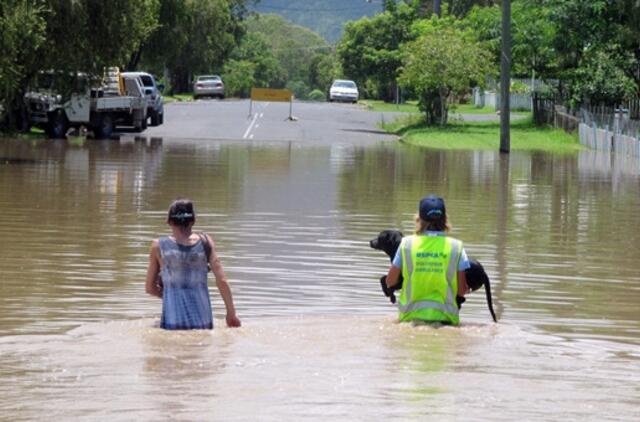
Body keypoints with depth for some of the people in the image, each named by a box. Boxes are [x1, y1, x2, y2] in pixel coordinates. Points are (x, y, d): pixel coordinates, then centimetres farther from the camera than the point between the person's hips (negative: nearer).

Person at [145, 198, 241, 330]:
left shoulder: (159, 246, 1)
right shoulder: (205, 242, 3)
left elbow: (150, 288, 9)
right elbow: (222, 281, 1)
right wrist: (231, 313, 11)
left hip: (172, 324, -1)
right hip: (203, 322, 1)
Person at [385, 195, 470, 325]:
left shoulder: (407, 244, 4)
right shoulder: (456, 247, 2)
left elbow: (390, 282, 10)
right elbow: (462, 291, 2)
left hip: (411, 315, 1)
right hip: (445, 317, -1)